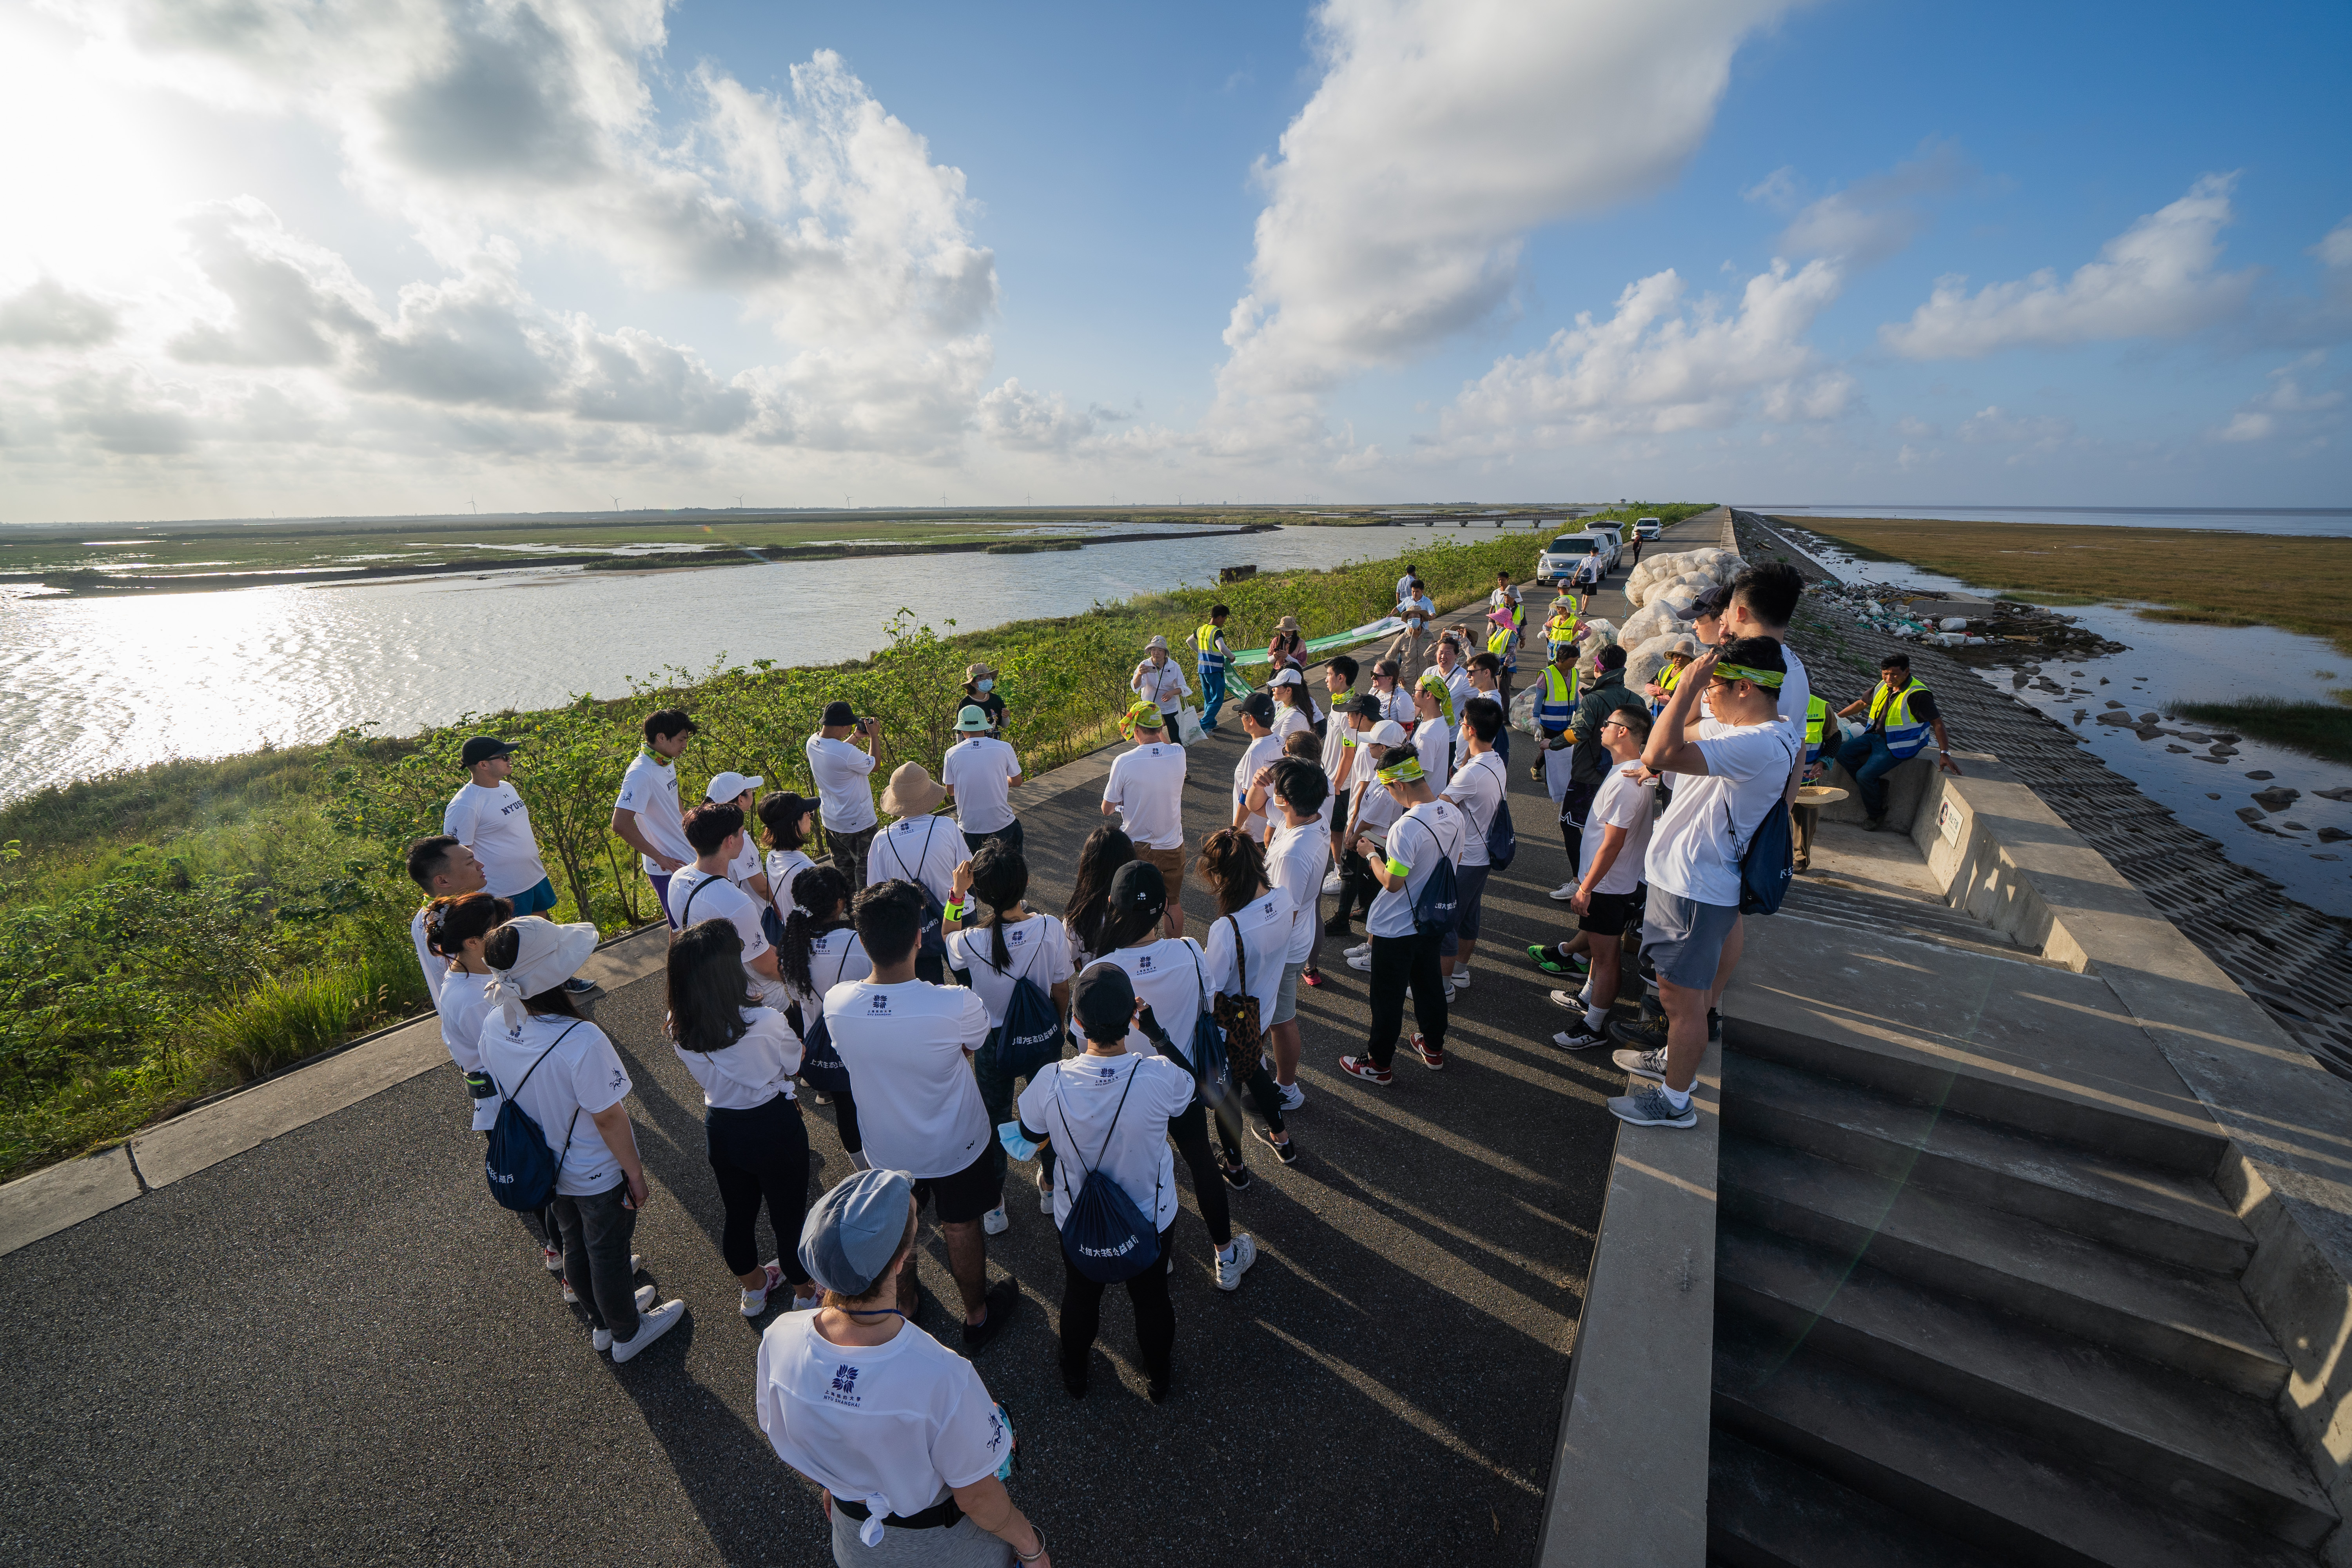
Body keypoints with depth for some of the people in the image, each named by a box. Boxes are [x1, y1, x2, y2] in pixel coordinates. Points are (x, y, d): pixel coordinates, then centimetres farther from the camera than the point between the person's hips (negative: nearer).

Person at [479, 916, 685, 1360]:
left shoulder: (494, 1025, -17)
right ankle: (627, 1333, 46)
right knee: (609, 1252, 19)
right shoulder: (581, 1040, -38)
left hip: (546, 1169, 6)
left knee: (576, 1246, 29)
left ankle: (602, 1322, 55)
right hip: (598, 1175, -6)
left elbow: (503, 1091, 0)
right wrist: (636, 1173, -11)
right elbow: (608, 1118, -27)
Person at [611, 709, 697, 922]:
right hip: (668, 866, -8)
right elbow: (621, 825, -28)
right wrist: (659, 857, -22)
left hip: (687, 858, 8)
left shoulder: (668, 762, 5)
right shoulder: (641, 773, -22)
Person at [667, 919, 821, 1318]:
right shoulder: (765, 1023, -32)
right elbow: (794, 1064, -12)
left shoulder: (679, 1027, -15)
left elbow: (706, 1074, 3)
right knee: (789, 1217, 18)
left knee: (738, 1214, 27)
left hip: (720, 1130, 5)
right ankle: (806, 1295, 41)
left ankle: (753, 1287, 52)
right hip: (773, 1128, -5)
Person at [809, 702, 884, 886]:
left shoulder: (812, 743, -6)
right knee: (865, 870, 9)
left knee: (843, 868, 22)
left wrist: (856, 737, 11)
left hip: (830, 821, 8)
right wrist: (874, 737, -3)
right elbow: (873, 765, -12)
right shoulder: (848, 753, -31)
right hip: (857, 823, -8)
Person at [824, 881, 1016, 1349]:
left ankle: (904, 1305, 58)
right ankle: (977, 1315, 50)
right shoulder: (957, 1005, -37)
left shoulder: (836, 1003, -26)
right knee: (961, 1228, 24)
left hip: (884, 1145, 3)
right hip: (954, 1145, -2)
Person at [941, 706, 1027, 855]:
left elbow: (951, 792, 4)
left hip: (969, 827, 1)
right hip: (1002, 825, -1)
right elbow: (1017, 782, 3)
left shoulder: (952, 754, -7)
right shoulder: (1004, 749, -10)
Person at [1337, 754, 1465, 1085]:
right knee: (1429, 984, 25)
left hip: (1396, 929, -7)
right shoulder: (1454, 815, -5)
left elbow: (1392, 882, -26)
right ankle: (1434, 1047, 43)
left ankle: (1379, 1064, 25)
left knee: (1388, 997, 9)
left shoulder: (1406, 827, -31)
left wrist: (1371, 853, -9)